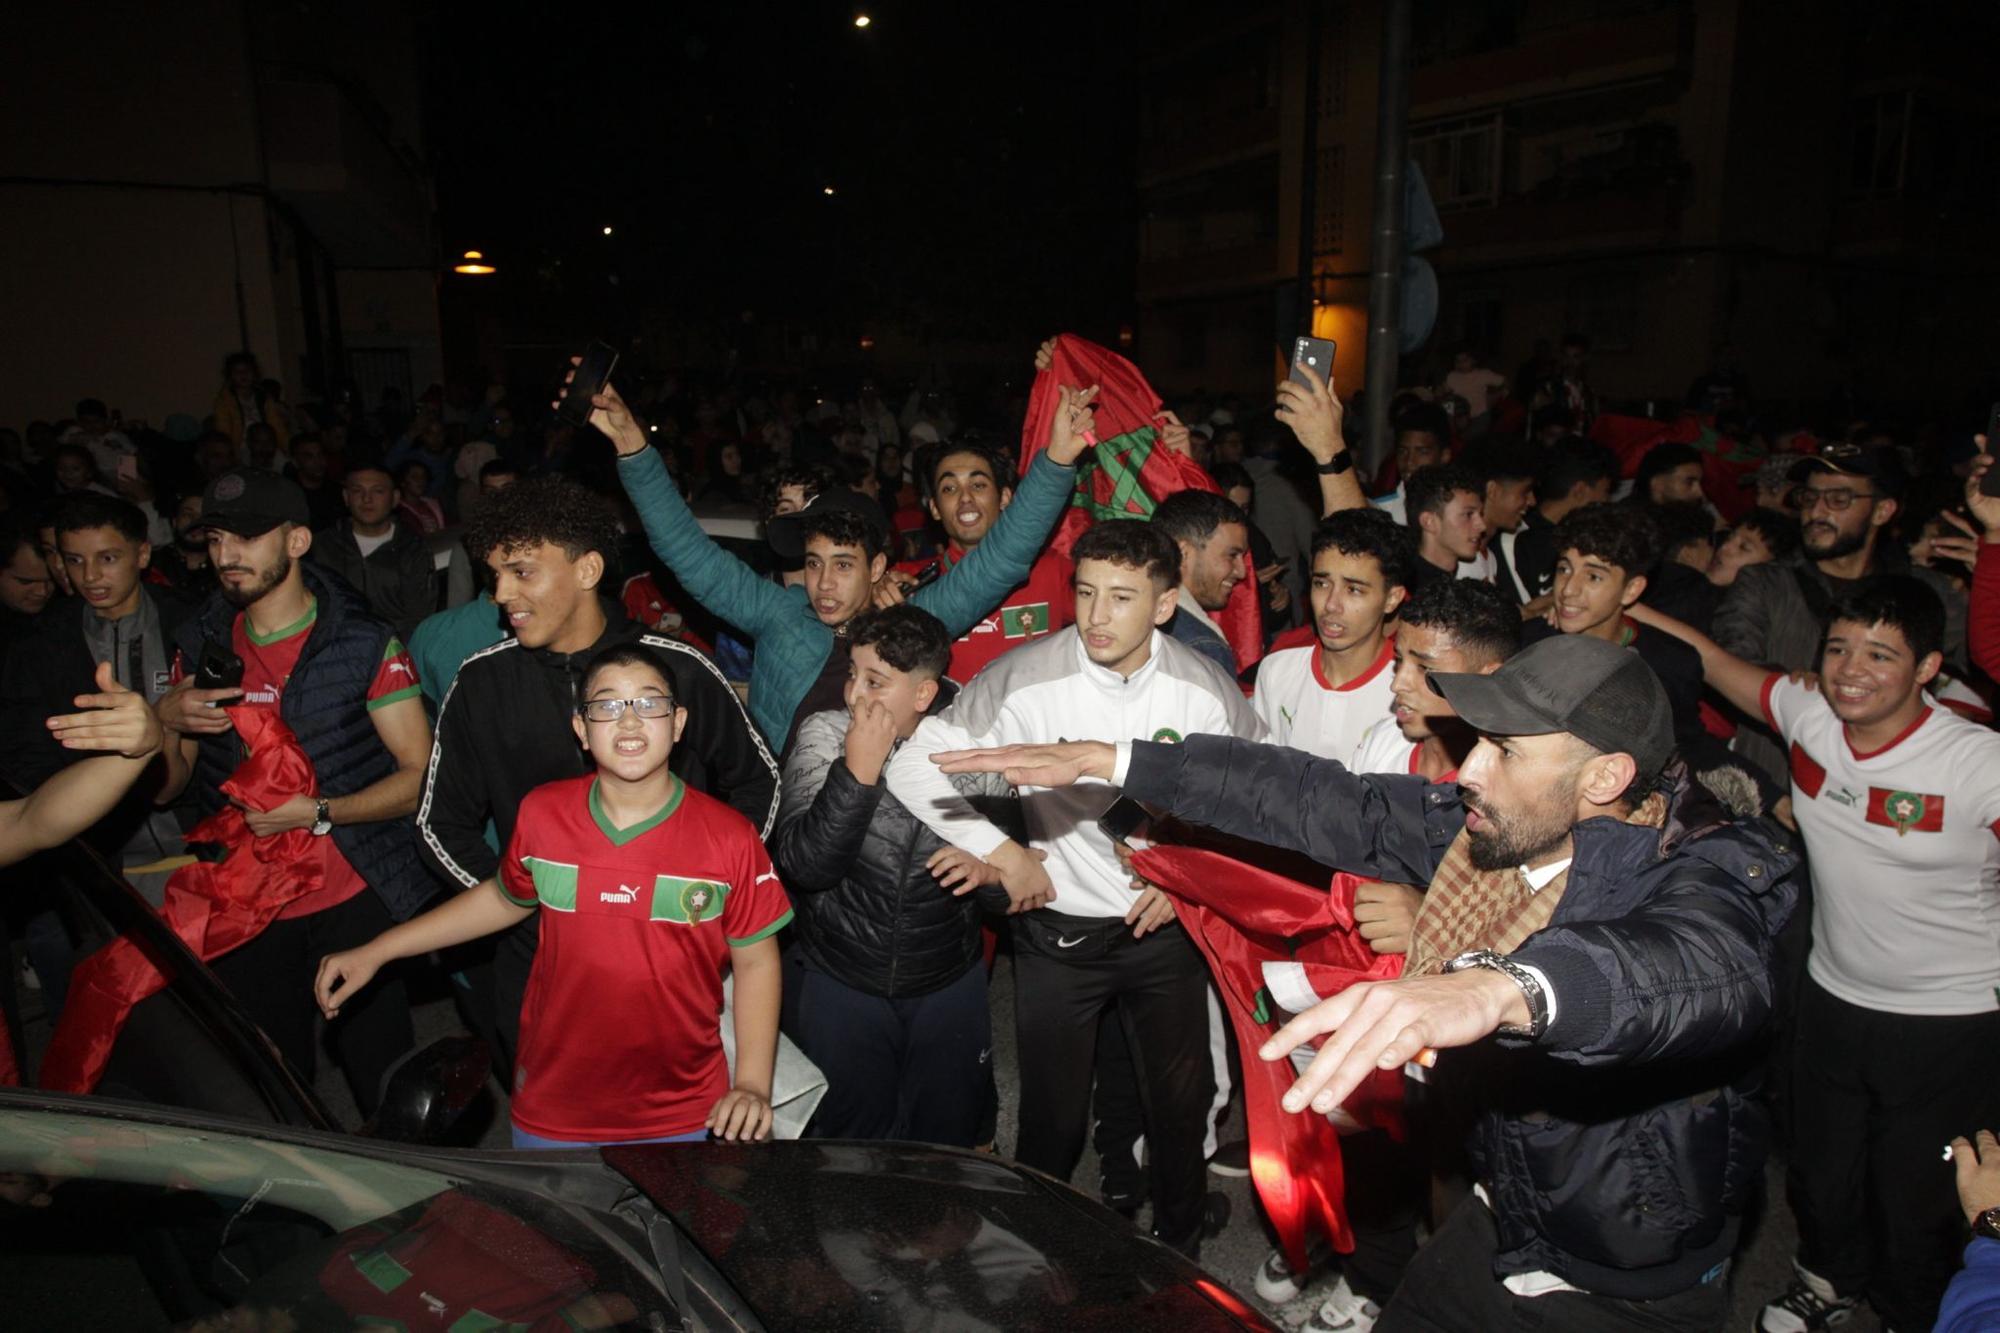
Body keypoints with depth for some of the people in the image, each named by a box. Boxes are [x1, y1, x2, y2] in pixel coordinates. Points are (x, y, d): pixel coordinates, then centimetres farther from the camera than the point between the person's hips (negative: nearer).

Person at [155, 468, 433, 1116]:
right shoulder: (201, 645, 6)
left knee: (384, 1088, 5)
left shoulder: (364, 642, -7)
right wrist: (165, 721, -10)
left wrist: (319, 813, -20)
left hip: (355, 899, -4)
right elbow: (167, 786, 10)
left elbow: (420, 773, -9)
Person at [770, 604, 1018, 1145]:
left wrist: (989, 872, -23)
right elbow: (802, 866, -20)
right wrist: (857, 771, -29)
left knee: (948, 1140, 17)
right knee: (850, 1147, 15)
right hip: (837, 980, 0)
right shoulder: (824, 735, -10)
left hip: (949, 983, 1)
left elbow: (1008, 894, 0)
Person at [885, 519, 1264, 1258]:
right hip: (1059, 927, -2)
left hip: (1164, 923, 2)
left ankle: (1180, 1250, 46)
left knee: (1180, 1101, 18)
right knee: (1053, 1114, 12)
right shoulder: (1027, 678, -19)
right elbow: (915, 765, -15)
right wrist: (1003, 853, -17)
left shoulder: (1207, 690, -11)